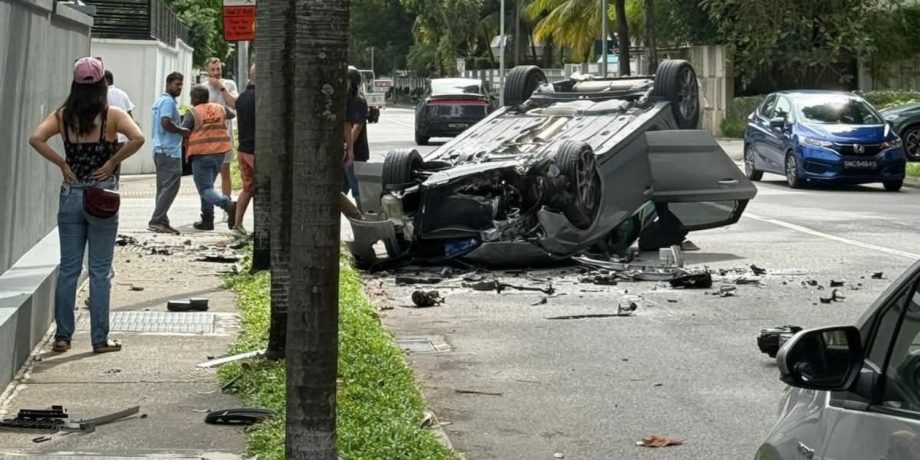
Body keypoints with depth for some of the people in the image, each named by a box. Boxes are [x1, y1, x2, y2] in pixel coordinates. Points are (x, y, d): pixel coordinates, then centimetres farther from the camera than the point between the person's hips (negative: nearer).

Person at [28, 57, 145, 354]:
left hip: (70, 195, 3)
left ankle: (63, 336, 12)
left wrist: (62, 163, -3)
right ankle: (100, 339, 7)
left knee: (68, 268, 10)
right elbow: (137, 138, -20)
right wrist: (112, 162, -9)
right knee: (100, 271, 3)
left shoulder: (63, 115, 2)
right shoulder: (112, 115, -5)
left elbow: (36, 139, -10)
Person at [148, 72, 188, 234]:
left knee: (163, 187, 11)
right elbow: (166, 123, -24)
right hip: (170, 150, -11)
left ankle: (161, 221, 12)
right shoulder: (168, 101, -12)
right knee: (170, 187, -10)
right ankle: (156, 221, -12)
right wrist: (182, 131, -10)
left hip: (160, 149, 11)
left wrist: (179, 131, 17)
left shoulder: (159, 100, 20)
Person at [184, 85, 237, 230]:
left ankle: (228, 204, -30)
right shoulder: (219, 108, 10)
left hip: (201, 154, -6)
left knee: (205, 189, -4)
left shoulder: (193, 113, -6)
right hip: (219, 152, 6)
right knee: (207, 186, 19)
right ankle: (207, 221, 17)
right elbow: (232, 114, 31)